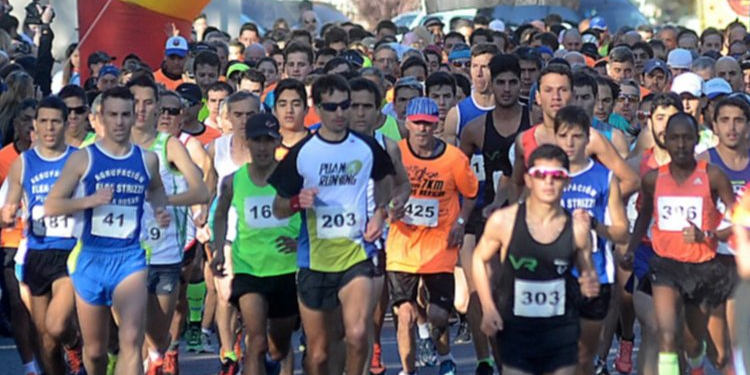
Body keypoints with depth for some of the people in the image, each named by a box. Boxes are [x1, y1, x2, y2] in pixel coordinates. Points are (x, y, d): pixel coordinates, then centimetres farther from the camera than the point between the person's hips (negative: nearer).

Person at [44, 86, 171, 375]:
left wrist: (160, 209, 8)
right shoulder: (83, 158, -2)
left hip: (130, 257, 0)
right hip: (92, 258, 0)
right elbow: (51, 205, -3)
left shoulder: (147, 159, 6)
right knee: (94, 349, 13)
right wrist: (90, 200, -18)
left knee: (131, 340, -20)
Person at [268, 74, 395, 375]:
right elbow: (278, 209, 4)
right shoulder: (301, 153, -2)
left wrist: (380, 212, 7)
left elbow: (383, 179, 24)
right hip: (314, 258, 0)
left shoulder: (367, 148, 2)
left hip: (356, 253, 0)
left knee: (357, 335, -23)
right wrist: (297, 202, -17)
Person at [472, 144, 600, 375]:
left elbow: (587, 271, 10)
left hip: (562, 330, 2)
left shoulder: (577, 227, -5)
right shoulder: (503, 221, -9)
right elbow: (480, 259, 7)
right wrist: (488, 309, 0)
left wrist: (590, 285, -14)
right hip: (516, 329, -2)